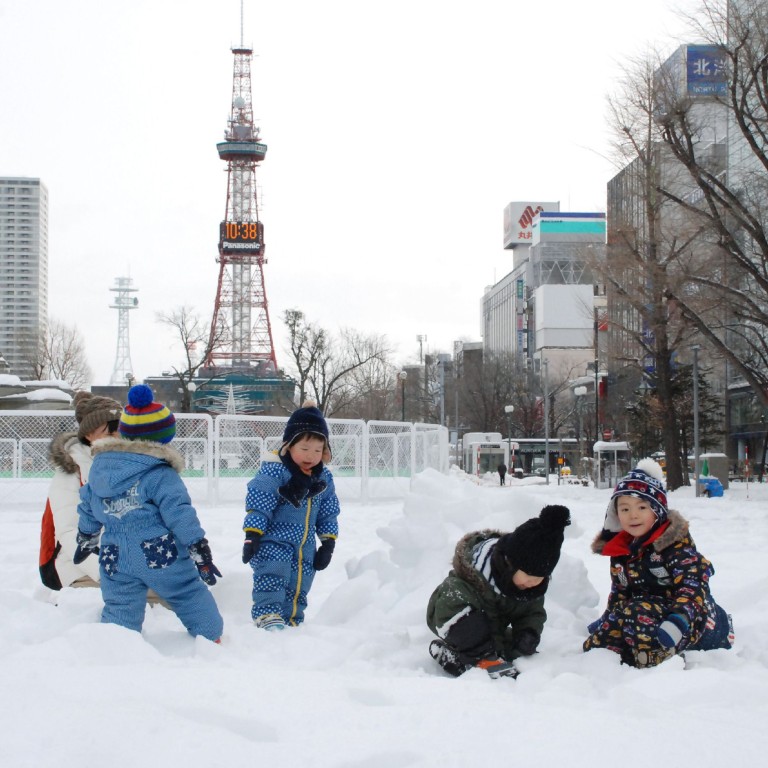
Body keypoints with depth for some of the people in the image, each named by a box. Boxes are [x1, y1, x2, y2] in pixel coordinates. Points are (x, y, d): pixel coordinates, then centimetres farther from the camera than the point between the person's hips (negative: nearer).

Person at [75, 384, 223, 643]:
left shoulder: (99, 466, 7)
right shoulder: (160, 475, -12)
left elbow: (88, 507, 19)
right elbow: (180, 514, -14)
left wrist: (86, 539, 34)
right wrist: (201, 552, -8)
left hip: (116, 561, 4)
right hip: (162, 558, -4)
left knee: (119, 612, 7)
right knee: (192, 596, 14)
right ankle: (212, 637, 26)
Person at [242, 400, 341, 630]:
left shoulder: (324, 478, 4)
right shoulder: (273, 471, -15)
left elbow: (329, 514, 12)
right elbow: (258, 505, -15)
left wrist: (328, 543, 9)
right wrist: (251, 536, -18)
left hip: (305, 548, 6)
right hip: (273, 542, -6)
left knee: (298, 588, 12)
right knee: (272, 576, -26)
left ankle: (292, 621, 23)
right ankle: (266, 613, -30)